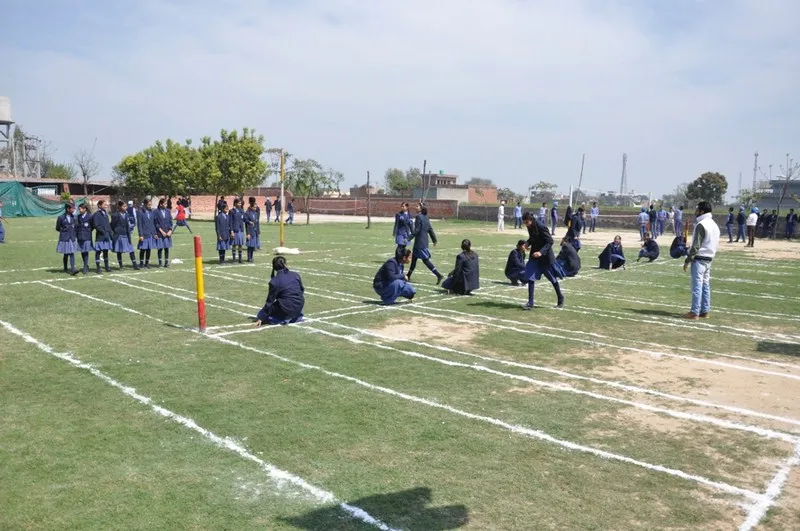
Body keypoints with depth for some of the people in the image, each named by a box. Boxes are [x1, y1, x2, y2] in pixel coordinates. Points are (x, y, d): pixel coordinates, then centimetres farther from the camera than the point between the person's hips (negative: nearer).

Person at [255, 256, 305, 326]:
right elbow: (302, 290, 14)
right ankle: (297, 317, 21)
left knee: (261, 314, 14)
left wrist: (261, 318, -2)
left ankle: (284, 319, -4)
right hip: (299, 308, 5)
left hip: (287, 310, -5)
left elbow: (270, 302, -9)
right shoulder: (295, 275, 1)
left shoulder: (274, 281, -12)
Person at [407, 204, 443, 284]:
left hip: (420, 242, -9)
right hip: (424, 241, 9)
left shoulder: (418, 217, -14)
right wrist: (434, 240, 22)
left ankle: (439, 275, -9)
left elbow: (416, 230, -19)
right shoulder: (426, 218, 11)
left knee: (425, 260, -6)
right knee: (414, 258, 16)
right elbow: (430, 230, 15)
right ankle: (409, 275, 24)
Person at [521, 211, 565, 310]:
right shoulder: (530, 227, -1)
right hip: (534, 255, 6)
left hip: (545, 256, -6)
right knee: (530, 277, -5)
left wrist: (541, 252, -33)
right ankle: (530, 303, -3)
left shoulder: (541, 227, -23)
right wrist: (527, 243, -5)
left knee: (552, 278, 10)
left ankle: (560, 298, 33)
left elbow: (550, 241, -21)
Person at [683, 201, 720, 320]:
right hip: (709, 259, 9)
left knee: (697, 286, -6)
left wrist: (687, 260, -14)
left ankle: (695, 312, -4)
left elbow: (696, 245, -18)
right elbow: (716, 243, 18)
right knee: (706, 285, 11)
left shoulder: (701, 225, -15)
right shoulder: (714, 225, 14)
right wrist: (711, 256, 20)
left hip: (699, 259, -9)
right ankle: (705, 311, 15)